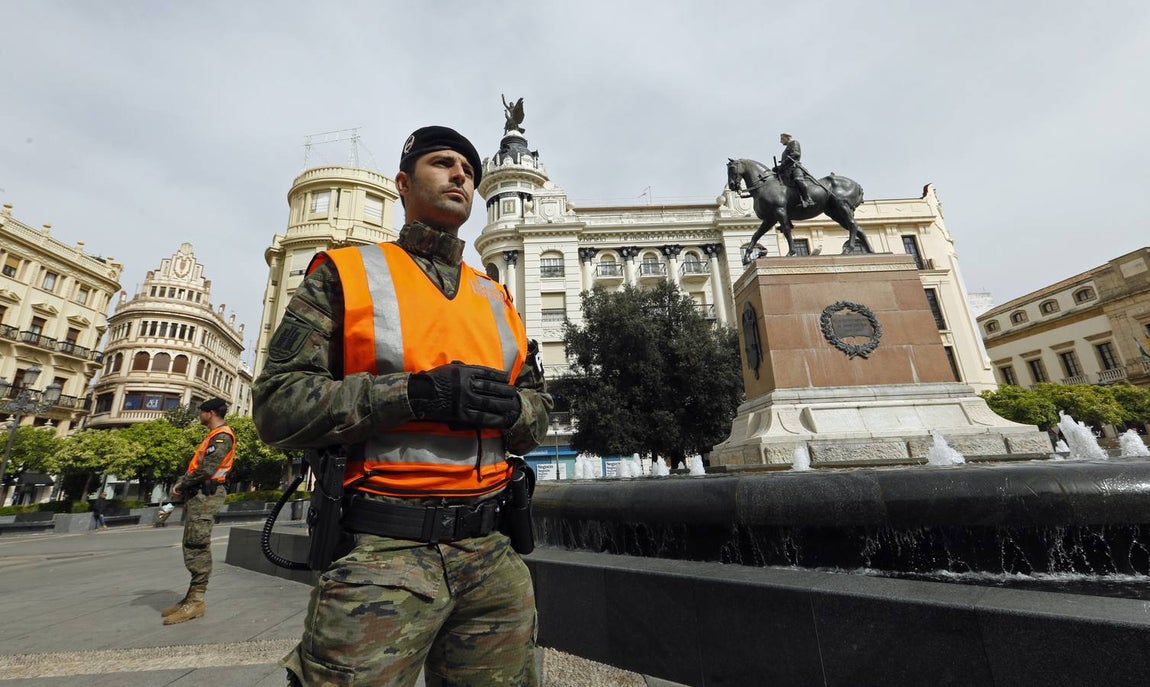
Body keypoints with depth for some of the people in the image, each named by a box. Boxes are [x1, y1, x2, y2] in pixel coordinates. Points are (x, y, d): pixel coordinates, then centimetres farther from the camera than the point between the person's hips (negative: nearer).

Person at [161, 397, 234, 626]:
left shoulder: (222, 436, -11)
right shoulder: (213, 436, 23)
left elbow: (207, 469, -19)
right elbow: (196, 465, 22)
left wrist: (181, 486, -7)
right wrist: (180, 483, 6)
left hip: (206, 495, -10)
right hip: (197, 494, 10)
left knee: (197, 547, -11)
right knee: (192, 546, 11)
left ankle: (196, 602, -8)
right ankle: (192, 596, 16)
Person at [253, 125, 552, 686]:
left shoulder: (496, 298, 12)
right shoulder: (346, 274, 1)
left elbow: (539, 412, 14)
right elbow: (277, 404, -7)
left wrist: (511, 407, -10)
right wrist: (416, 393, -20)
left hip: (491, 556, 4)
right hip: (382, 556, -3)